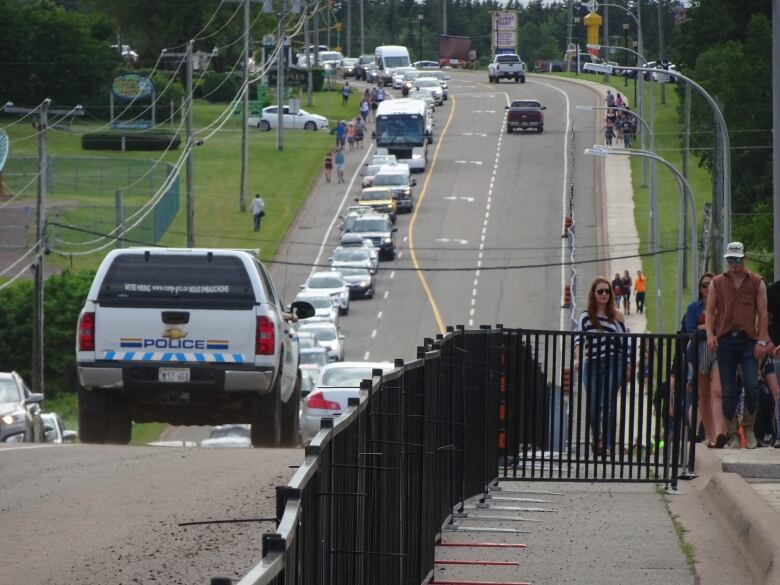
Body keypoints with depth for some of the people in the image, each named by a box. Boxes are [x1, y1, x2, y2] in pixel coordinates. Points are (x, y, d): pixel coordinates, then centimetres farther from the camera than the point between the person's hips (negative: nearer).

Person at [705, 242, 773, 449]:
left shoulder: (756, 283, 8)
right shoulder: (717, 283, 11)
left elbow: (762, 313, 4)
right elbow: (710, 311, 8)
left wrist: (761, 340, -6)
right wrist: (710, 334, -9)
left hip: (748, 341, -1)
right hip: (725, 341, 1)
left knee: (751, 386, -13)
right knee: (728, 391, 1)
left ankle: (749, 428, 6)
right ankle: (732, 435, 7)